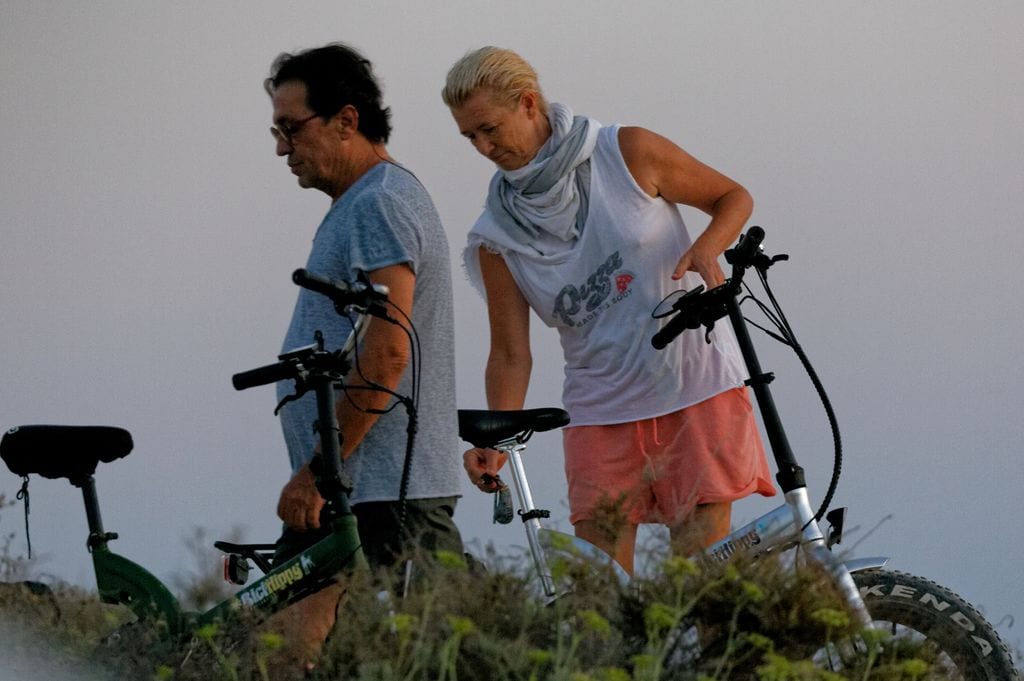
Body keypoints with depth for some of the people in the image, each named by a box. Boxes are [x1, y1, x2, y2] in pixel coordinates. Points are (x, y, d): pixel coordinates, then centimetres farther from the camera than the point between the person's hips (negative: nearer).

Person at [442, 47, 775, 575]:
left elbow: (733, 197, 5)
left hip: (697, 388, -2)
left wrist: (706, 247, -16)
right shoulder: (498, 236, 0)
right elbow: (510, 354, 0)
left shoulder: (628, 153, -5)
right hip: (601, 409, 2)